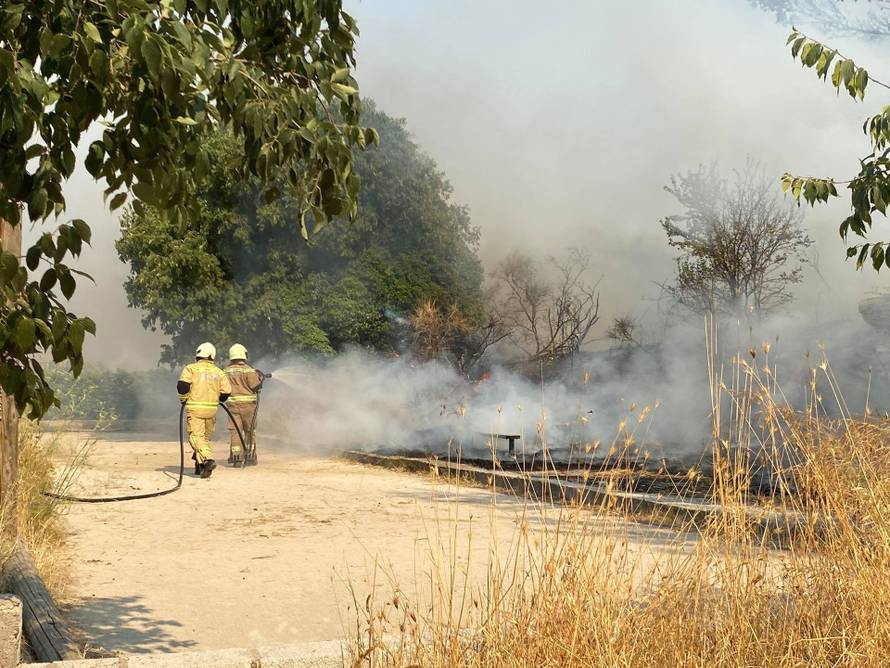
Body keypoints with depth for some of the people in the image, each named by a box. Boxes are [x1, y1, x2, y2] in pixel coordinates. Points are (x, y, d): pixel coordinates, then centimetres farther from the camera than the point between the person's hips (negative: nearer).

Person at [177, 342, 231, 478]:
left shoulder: (191, 368, -3)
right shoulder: (218, 372, 9)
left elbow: (182, 386, -14)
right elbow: (226, 392, 5)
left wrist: (183, 398, 4)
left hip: (195, 408, -4)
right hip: (211, 410, 4)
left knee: (196, 436, -6)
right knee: (205, 436, 17)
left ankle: (207, 460, -27)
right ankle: (200, 466, 20)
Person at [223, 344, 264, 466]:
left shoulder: (227, 371, 6)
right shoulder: (248, 369, -9)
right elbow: (255, 385, -11)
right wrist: (260, 377, 7)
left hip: (232, 403, 3)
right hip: (247, 403, -3)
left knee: (234, 430, 2)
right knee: (249, 430, 11)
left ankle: (236, 456, -7)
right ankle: (248, 456, 16)